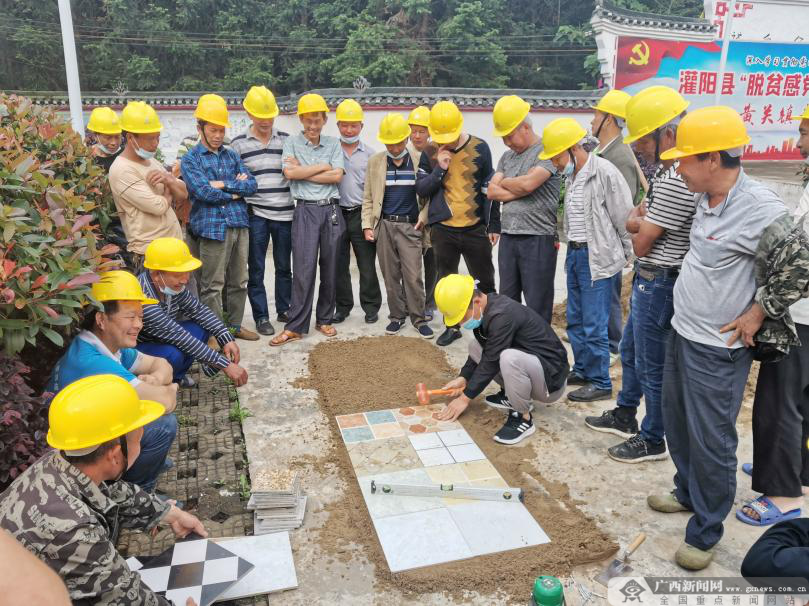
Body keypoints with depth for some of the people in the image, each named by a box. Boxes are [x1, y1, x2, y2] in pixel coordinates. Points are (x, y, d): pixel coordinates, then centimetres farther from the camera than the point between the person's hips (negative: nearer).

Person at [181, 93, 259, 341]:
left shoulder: (231, 155, 15)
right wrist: (236, 190, -4)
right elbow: (204, 192, -14)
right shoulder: (190, 159, 1)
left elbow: (252, 184, 3)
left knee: (238, 281, 13)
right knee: (212, 286, 0)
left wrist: (224, 185, -10)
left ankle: (235, 325, 28)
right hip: (211, 228, -5)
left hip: (239, 225, 5)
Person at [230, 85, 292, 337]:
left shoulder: (286, 139, 7)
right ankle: (261, 316, 14)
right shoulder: (238, 144, 3)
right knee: (256, 268, 4)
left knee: (284, 266, 13)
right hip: (255, 214, -1)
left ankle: (284, 309, 28)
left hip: (284, 213, 2)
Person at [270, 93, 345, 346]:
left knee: (330, 268, 6)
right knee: (304, 269, -6)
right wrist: (323, 166, -4)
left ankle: (324, 319, 20)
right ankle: (295, 326, 0)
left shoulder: (333, 144, 9)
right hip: (305, 210, -2)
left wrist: (303, 172, -6)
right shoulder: (292, 142, 6)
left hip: (331, 210, 2)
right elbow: (289, 173, -10)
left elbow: (337, 176, -4)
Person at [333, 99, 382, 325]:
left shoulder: (370, 154, 6)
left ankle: (371, 307, 17)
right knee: (339, 265, 8)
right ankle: (343, 306, 22)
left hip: (361, 214, -1)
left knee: (367, 265, 4)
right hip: (337, 213, 1)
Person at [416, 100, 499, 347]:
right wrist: (439, 169, -14)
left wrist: (494, 225, 2)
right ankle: (452, 326, 25)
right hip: (443, 230, 2)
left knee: (485, 281, 6)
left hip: (475, 229, -1)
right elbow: (420, 189, 1)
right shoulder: (430, 153, 3)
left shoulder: (479, 148, -2)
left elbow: (490, 189, 2)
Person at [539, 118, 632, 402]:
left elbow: (624, 220, -11)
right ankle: (582, 370, 32)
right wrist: (573, 249, 14)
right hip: (575, 254, 8)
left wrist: (628, 257, -3)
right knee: (575, 320, 16)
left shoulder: (604, 173, -16)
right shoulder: (572, 176, 10)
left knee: (594, 325, -3)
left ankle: (600, 383, 11)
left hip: (598, 259, -8)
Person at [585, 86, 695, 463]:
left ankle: (653, 440, 22)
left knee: (651, 364, 5)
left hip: (658, 283, -10)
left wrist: (640, 228, 0)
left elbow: (640, 244, -20)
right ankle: (625, 416, 42)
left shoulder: (675, 182, -26)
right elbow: (632, 220, 13)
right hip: (649, 280, 10)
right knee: (630, 351, 23)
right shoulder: (668, 170, 8)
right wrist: (644, 222, -8)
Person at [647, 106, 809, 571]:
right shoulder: (707, 198, 2)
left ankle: (705, 533, 20)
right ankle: (688, 494, 43)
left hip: (718, 349, -8)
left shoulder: (762, 209, -23)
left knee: (711, 441, 3)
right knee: (678, 424, 22)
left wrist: (756, 315, -13)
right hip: (682, 333, 8)